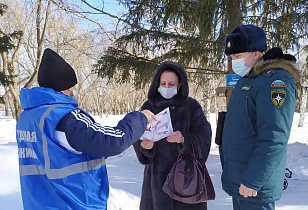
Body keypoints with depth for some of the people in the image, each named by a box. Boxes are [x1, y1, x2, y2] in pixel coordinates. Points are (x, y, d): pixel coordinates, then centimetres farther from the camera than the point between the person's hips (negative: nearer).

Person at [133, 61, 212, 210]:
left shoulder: (191, 106, 0)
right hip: (157, 175, 1)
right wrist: (144, 146, -20)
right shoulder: (148, 107, 4)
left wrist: (184, 139, -27)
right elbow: (138, 139, 2)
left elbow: (203, 137, -9)